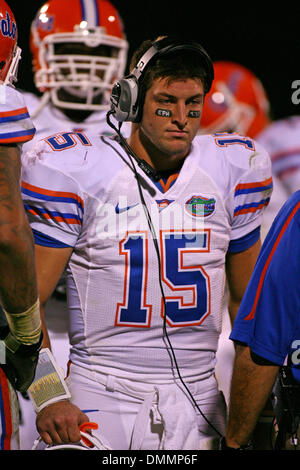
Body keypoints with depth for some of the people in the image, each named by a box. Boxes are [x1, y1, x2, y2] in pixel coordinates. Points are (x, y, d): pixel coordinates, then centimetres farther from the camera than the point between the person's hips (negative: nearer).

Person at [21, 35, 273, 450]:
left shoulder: (231, 171, 4)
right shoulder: (76, 172, -6)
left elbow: (246, 299, 15)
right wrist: (47, 399, -14)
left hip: (196, 400, 3)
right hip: (101, 400, -3)